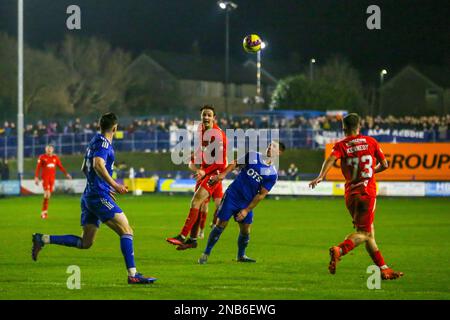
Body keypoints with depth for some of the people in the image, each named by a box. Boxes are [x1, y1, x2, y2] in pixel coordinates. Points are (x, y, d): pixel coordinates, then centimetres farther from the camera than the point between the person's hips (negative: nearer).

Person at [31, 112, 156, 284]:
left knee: (85, 243, 10)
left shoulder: (95, 141, 19)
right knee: (126, 231, -10)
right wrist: (114, 185, -27)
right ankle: (133, 275, -16)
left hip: (89, 196, 9)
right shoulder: (104, 143, -9)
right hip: (99, 197, -9)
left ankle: (43, 239, 8)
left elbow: (84, 169, 28)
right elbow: (98, 165, -26)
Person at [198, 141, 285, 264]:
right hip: (232, 196, -1)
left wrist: (247, 210, -8)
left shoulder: (272, 174, -4)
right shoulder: (253, 156, -1)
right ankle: (206, 254, 3)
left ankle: (241, 255, 28)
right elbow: (235, 163, 8)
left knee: (245, 230, 3)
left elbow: (261, 194, -4)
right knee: (220, 225, -5)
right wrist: (223, 174, -9)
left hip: (247, 203, 1)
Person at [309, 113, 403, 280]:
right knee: (363, 233, -8)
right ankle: (339, 250, -35)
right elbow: (384, 165, 11)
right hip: (368, 191, -3)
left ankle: (383, 269, 15)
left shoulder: (341, 145, 4)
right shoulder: (371, 142, 6)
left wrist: (321, 176, -29)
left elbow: (331, 159, -17)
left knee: (368, 233, 13)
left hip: (350, 194, 3)